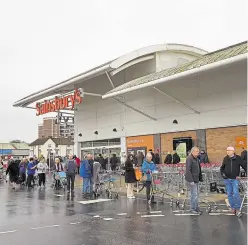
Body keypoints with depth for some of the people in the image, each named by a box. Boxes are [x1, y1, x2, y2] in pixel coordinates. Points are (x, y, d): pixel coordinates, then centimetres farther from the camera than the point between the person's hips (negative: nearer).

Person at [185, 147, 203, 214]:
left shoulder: (196, 158, 13)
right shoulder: (189, 158, -15)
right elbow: (188, 170, -21)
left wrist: (200, 178, 15)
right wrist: (191, 180, -23)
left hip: (196, 179, 9)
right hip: (191, 180, -9)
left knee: (197, 194, 14)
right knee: (194, 194, -5)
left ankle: (196, 208, 24)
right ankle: (193, 208, 7)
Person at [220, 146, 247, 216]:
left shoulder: (238, 158, -4)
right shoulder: (225, 159, 4)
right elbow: (222, 168, 15)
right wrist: (222, 174, 0)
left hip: (235, 179, -3)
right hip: (227, 179, 3)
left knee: (236, 193, -11)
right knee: (229, 194, 7)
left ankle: (238, 208, 1)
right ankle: (233, 207, 19)